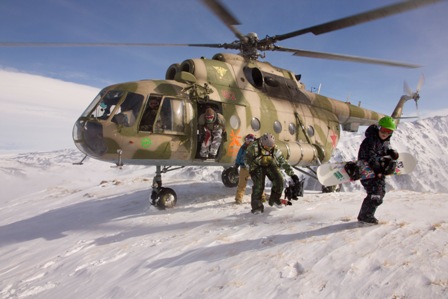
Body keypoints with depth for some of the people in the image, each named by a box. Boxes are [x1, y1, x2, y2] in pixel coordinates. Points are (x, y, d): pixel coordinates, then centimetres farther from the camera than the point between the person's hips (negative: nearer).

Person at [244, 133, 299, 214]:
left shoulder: (275, 148, -19)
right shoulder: (254, 147, -28)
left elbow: (282, 161, -16)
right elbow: (247, 159, -13)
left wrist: (292, 174, -18)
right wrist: (251, 169, -19)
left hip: (270, 165, 3)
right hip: (257, 166, -3)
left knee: (279, 180, -14)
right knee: (259, 185, -19)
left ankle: (274, 198, 10)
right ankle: (256, 205, -6)